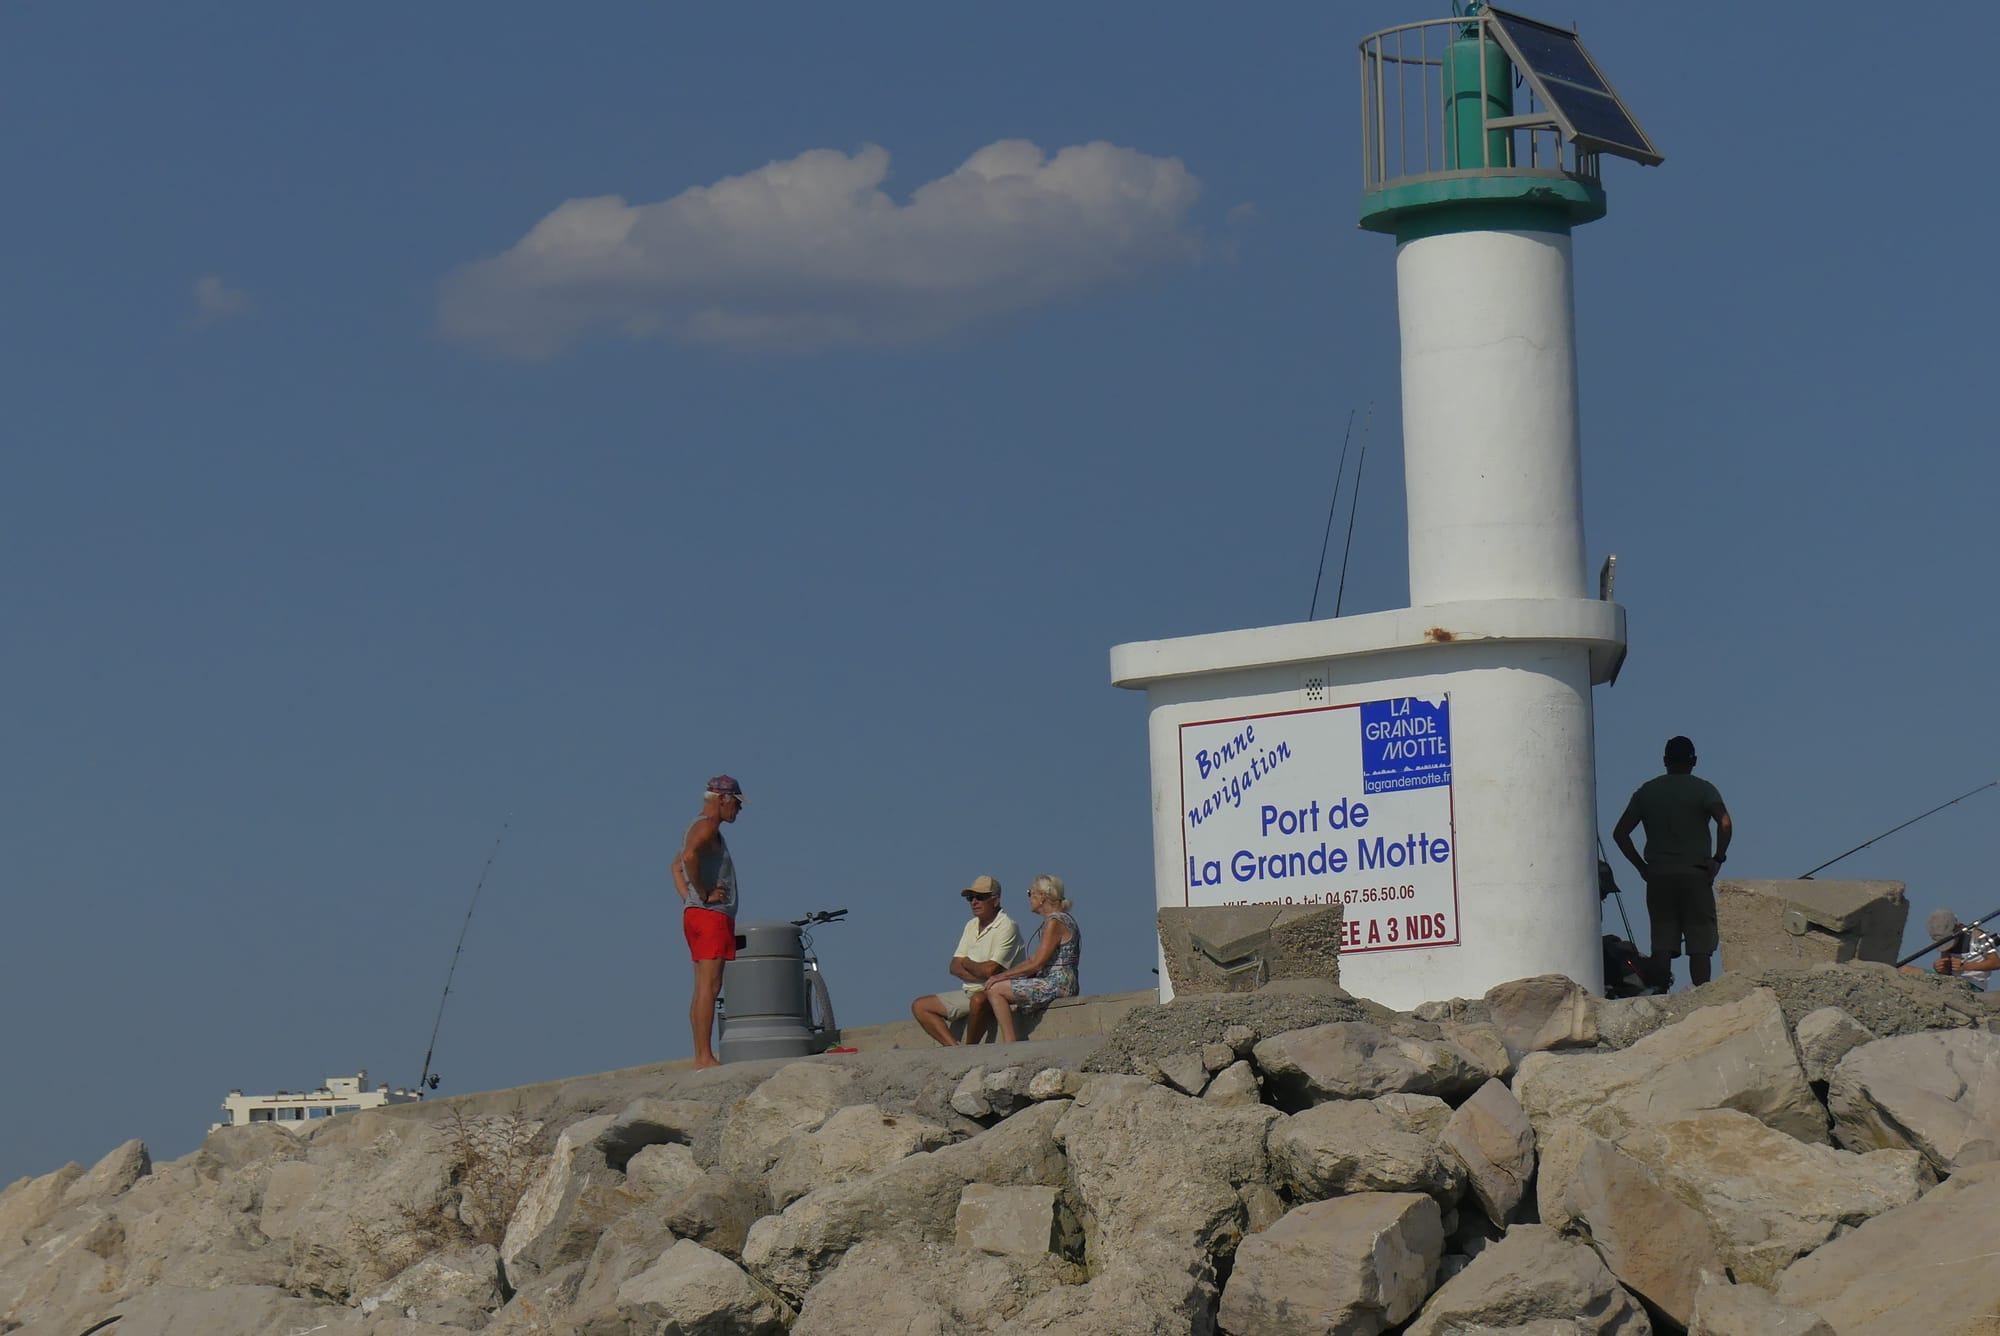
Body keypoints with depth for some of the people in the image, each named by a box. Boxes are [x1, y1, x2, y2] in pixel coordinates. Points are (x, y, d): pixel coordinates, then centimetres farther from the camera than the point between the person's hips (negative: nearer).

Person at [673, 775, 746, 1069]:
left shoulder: (701, 829, 22)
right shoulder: (707, 827, -10)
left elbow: (677, 866, 31)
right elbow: (689, 857, -29)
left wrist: (689, 899, 18)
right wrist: (704, 895, -20)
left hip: (696, 913, 11)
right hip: (710, 915, -11)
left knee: (704, 989, 9)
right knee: (709, 987, -13)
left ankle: (700, 1057, 9)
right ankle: (705, 1057, -18)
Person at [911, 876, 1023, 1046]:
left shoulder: (1006, 927, -13)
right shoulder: (972, 925, 13)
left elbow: (990, 970, -22)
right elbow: (955, 967, 8)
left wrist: (967, 963, -1)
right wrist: (980, 975, -12)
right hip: (968, 992, 9)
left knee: (978, 1000, -42)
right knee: (919, 1006, 1)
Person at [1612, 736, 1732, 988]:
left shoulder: (1647, 791, 11)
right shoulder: (1702, 789, 1)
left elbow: (1620, 833, 8)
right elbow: (1725, 824, -15)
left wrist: (1642, 867, 10)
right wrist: (1718, 859, -5)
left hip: (1658, 875, 3)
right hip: (1695, 873, -3)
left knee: (1661, 944, 2)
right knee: (1700, 945, -1)